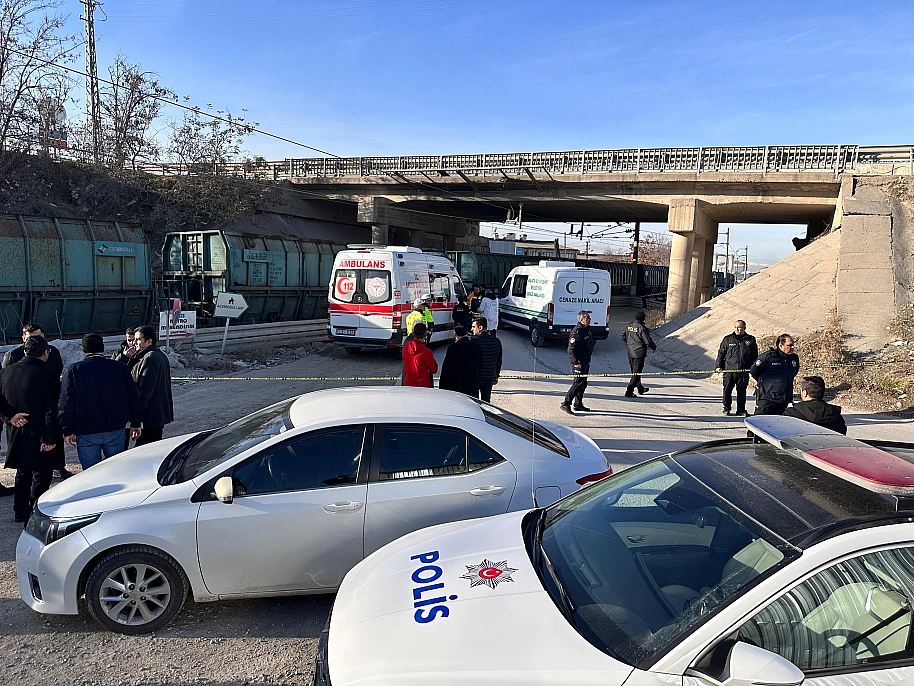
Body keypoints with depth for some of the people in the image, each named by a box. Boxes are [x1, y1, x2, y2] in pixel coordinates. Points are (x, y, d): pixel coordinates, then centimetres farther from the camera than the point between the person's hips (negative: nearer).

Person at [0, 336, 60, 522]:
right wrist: (49, 437, -15)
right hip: (38, 435, -6)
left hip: (16, 434, 6)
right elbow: (52, 410, -17)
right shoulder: (48, 374, -13)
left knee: (22, 473, 21)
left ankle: (19, 512, 27)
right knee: (41, 474, 5)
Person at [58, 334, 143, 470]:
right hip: (115, 430, 2)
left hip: (85, 434, -2)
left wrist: (68, 431, 2)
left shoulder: (74, 370, -3)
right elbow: (133, 399, 6)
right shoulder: (120, 368, 2)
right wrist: (135, 424, 16)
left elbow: (66, 403, -4)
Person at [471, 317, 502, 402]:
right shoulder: (496, 341, 2)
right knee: (486, 400, 12)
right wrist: (496, 376, 20)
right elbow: (499, 361, 10)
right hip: (489, 377, 5)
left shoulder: (473, 341, -15)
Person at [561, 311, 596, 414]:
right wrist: (576, 362, -25)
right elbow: (571, 349, -24)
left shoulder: (587, 329, 10)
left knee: (583, 383, 15)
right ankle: (566, 404, -6)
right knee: (578, 383, -10)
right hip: (578, 362, -10)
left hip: (586, 362, 10)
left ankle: (578, 404, 25)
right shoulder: (577, 332, -21)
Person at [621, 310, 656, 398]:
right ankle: (629, 392, -6)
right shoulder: (642, 328, -18)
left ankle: (640, 389, 36)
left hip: (630, 353, 8)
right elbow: (648, 341, -18)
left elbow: (623, 337, 13)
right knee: (637, 373, -2)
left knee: (634, 371, 19)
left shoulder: (629, 326, 2)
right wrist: (653, 347, 0)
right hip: (639, 353, -7)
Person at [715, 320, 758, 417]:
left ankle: (741, 410, 19)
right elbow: (721, 353, 9)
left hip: (744, 372, 1)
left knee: (742, 391, 7)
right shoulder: (727, 339, 5)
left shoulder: (751, 340, 7)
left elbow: (754, 356, 13)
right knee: (727, 390, 2)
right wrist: (719, 366, 4)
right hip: (729, 370, -1)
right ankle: (726, 409, 15)